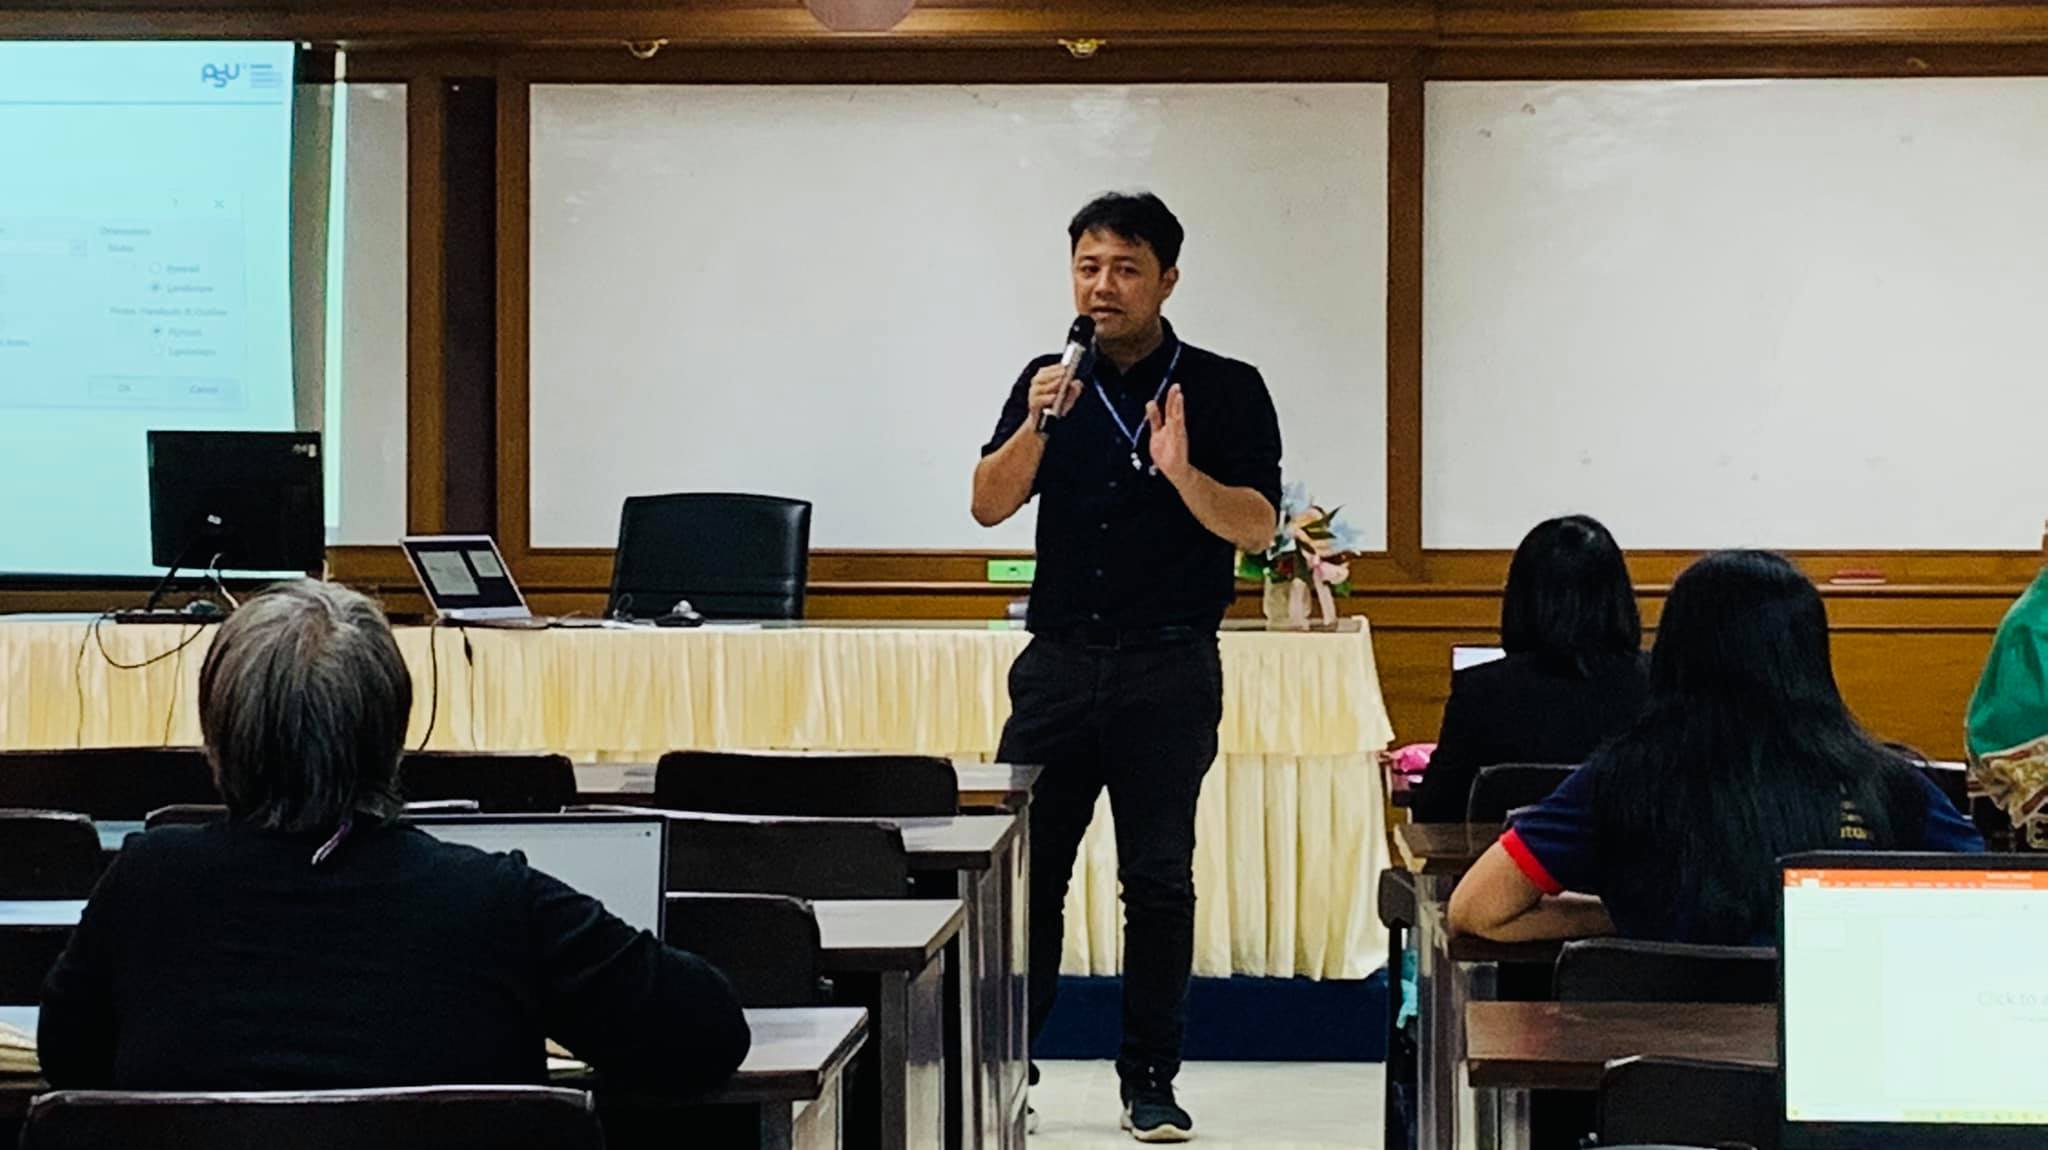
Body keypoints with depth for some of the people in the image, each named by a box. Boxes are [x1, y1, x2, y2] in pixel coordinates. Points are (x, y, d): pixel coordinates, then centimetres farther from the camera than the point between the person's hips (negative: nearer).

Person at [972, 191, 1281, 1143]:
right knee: (1023, 867, 1)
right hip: (1059, 661, 3)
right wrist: (1036, 426, -18)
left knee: (1158, 878, 1)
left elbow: (1257, 527, -7)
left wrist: (1183, 475, -25)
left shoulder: (1224, 390, -1)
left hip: (1168, 671, -2)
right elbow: (989, 505, -1)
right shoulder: (1050, 383, 8)